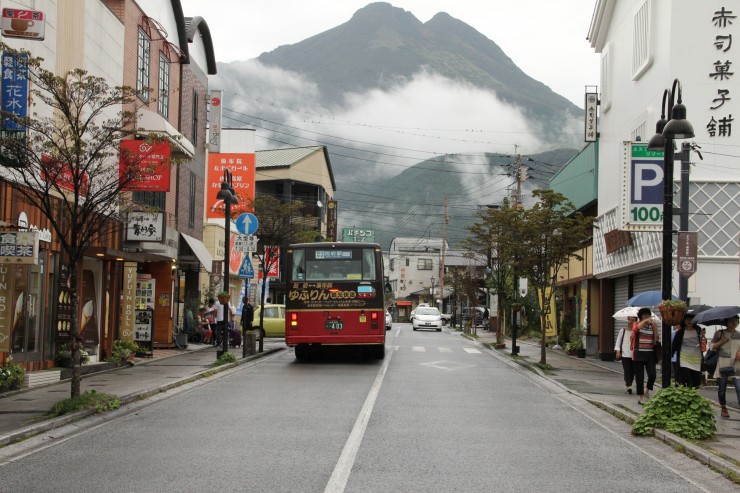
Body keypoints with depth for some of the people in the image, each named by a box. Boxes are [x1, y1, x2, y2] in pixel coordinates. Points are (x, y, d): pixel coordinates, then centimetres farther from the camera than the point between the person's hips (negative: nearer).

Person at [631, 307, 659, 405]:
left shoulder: (652, 326, 9)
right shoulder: (637, 324, 2)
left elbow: (656, 340, 0)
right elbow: (635, 329, -24)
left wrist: (655, 329, -12)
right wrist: (645, 321, -33)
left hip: (650, 354, 2)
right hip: (638, 354, -2)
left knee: (652, 375, -9)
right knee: (640, 377, 1)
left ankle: (647, 391, 18)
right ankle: (641, 397, 11)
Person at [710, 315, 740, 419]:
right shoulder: (719, 334, 4)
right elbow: (711, 347, 5)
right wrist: (721, 342, -11)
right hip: (722, 365, 0)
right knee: (722, 389, 8)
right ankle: (723, 409, 23)